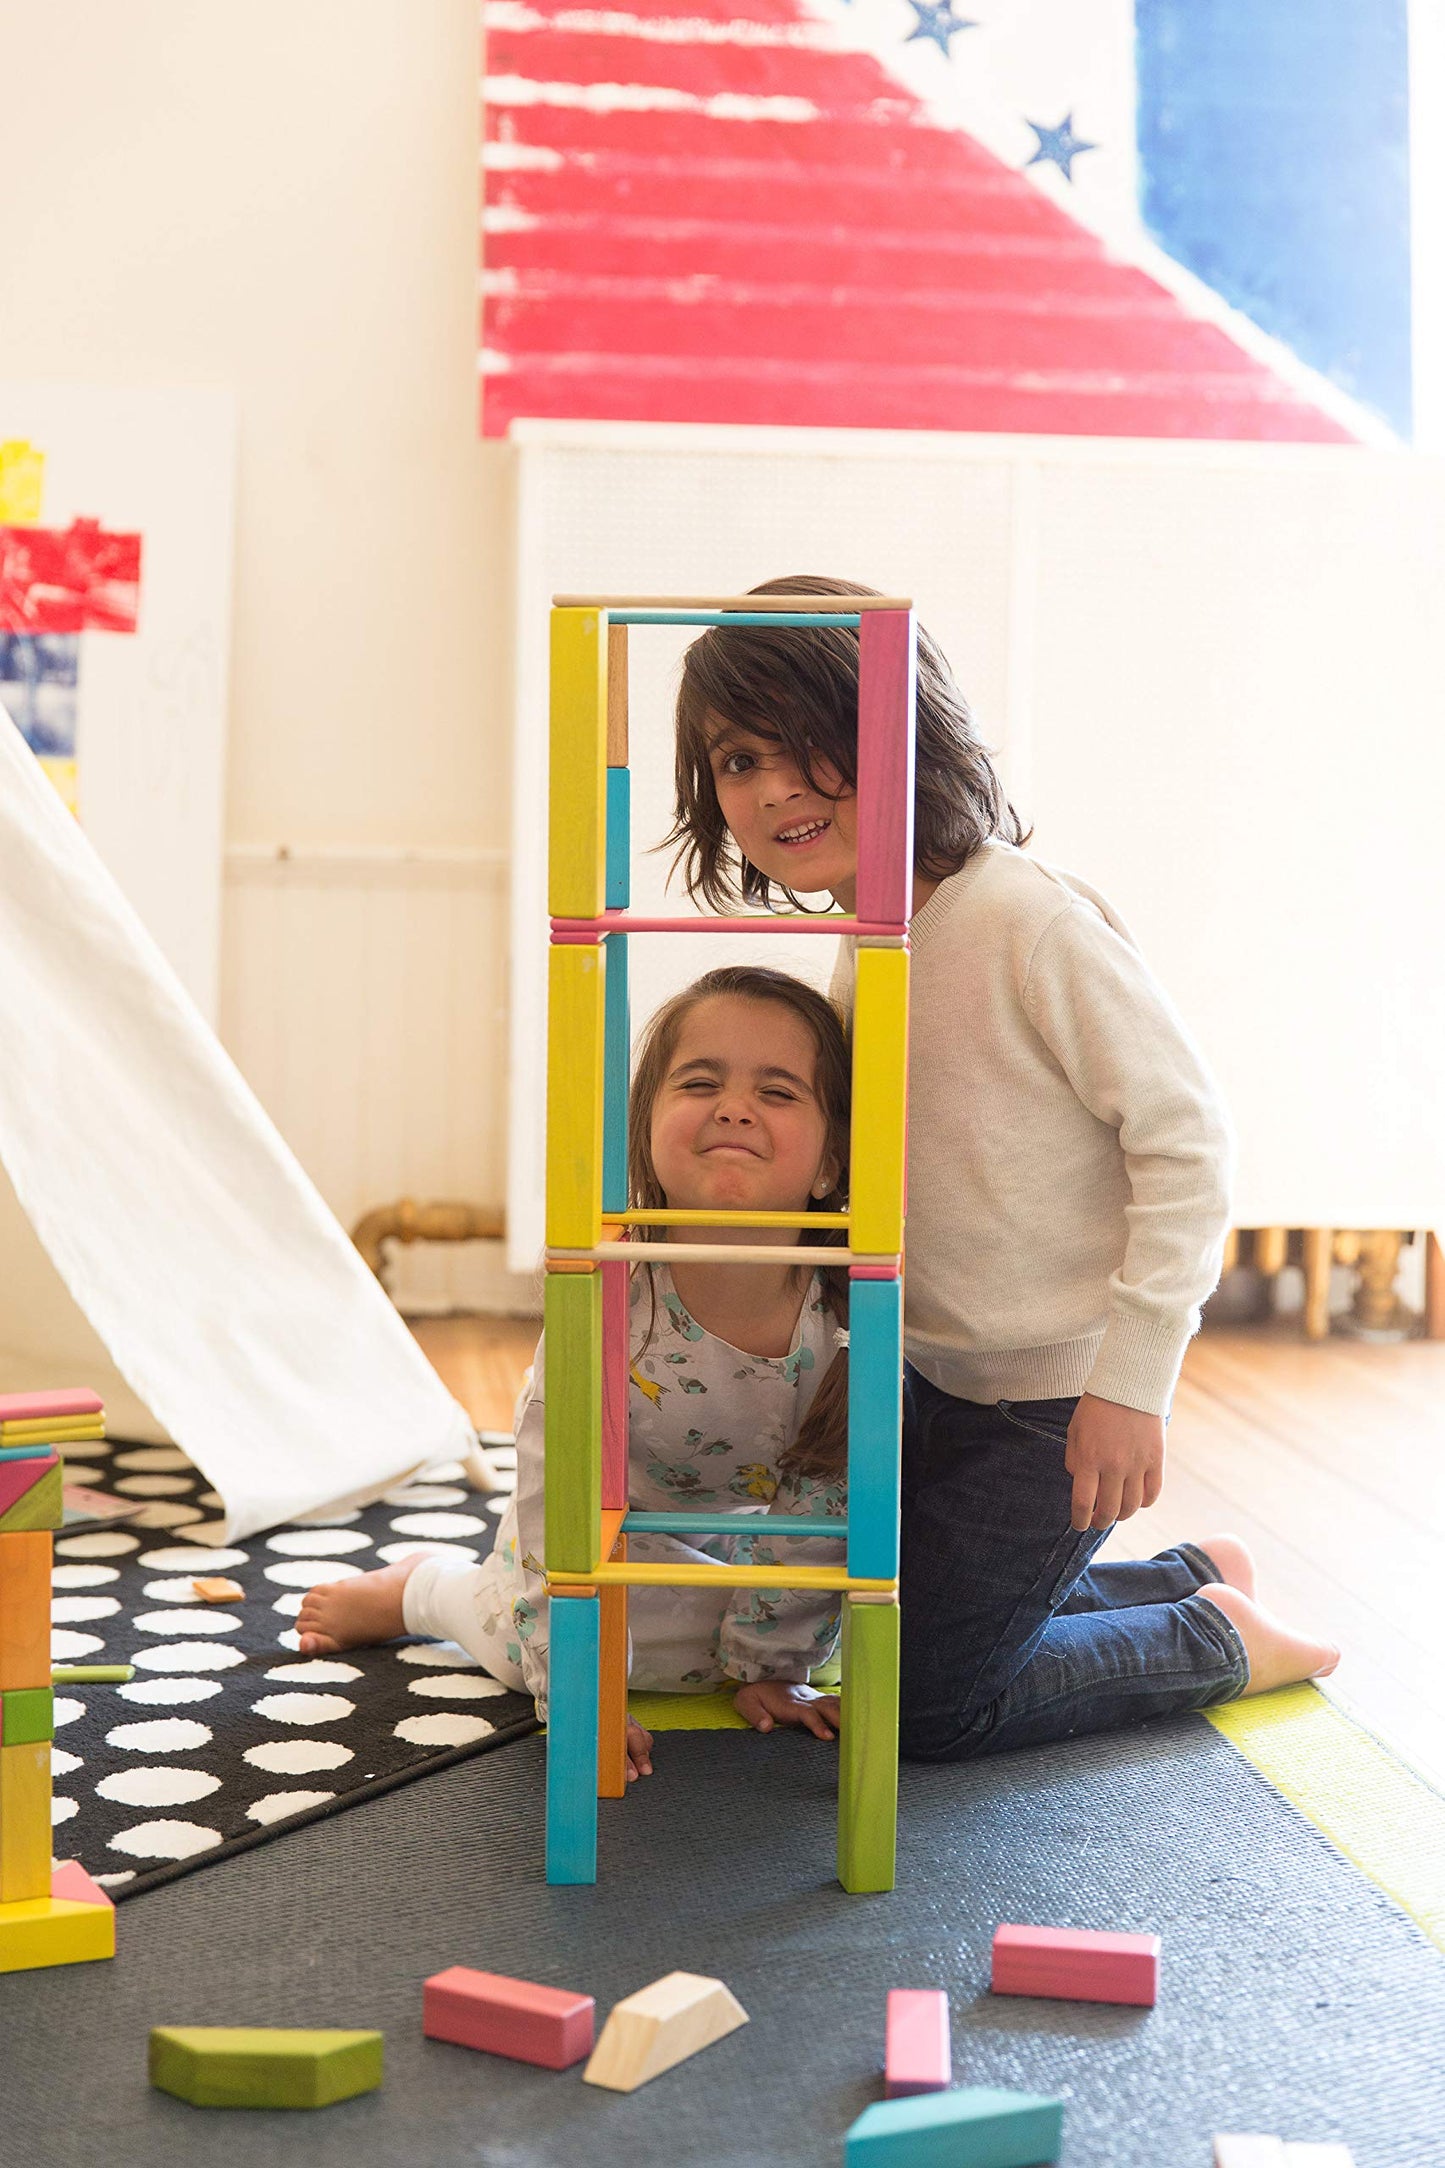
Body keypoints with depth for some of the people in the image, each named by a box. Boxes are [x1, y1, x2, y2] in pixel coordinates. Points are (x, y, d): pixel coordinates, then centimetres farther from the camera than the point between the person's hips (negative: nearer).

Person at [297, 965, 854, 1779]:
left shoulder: (849, 1325, -34)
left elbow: (816, 1520, -17)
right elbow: (559, 1511, -30)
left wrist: (766, 1665, -8)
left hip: (732, 1536, 3)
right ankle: (420, 1587, 25)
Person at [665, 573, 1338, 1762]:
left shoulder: (1033, 922, -22)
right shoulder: (863, 956, 3)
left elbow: (1187, 1140, -22)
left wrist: (1132, 1380, -23)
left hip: (1061, 1397, -8)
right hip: (939, 1381, 8)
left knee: (925, 1706, 1)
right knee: (891, 1631, 23)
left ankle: (1222, 1642, 20)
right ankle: (1197, 1575, 34)